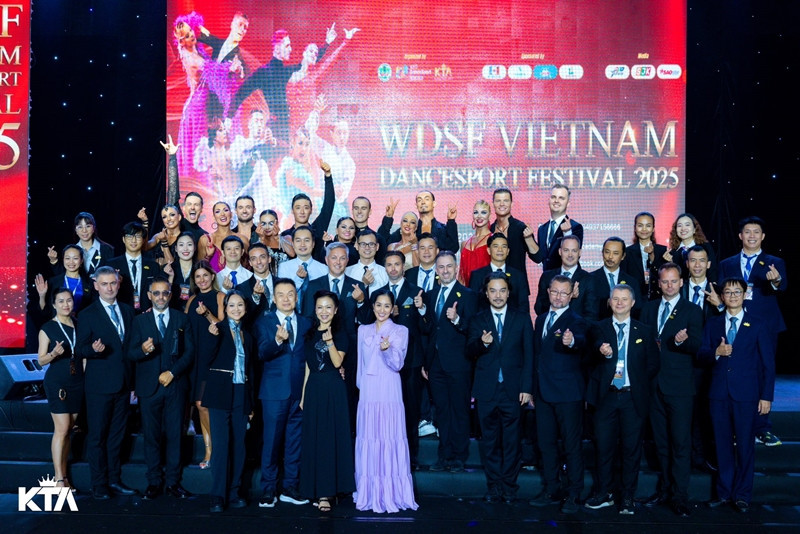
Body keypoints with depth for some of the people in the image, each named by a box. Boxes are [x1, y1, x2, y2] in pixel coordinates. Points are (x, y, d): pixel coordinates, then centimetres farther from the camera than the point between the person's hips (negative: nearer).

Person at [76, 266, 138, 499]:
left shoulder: (128, 311, 9)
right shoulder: (87, 315, -4)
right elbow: (80, 349, -6)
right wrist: (94, 349, -27)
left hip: (123, 383, 5)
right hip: (99, 384, -5)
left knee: (117, 434, 13)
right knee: (97, 436, 1)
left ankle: (114, 479, 23)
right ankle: (99, 484, 9)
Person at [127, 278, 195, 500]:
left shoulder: (182, 320, 8)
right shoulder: (139, 321, 8)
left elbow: (190, 352, 3)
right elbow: (131, 354, 0)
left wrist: (172, 372, -10)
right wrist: (143, 350, -23)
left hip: (175, 385, 0)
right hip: (149, 387, 0)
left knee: (175, 434, 2)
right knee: (151, 436, 4)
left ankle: (173, 482, 9)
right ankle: (154, 482, 11)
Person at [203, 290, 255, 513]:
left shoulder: (247, 336, 15)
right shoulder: (218, 329, 0)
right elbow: (208, 358, -12)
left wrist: (251, 403, 16)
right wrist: (212, 337, -29)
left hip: (241, 394, 5)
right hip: (221, 393, -5)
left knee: (238, 445, 6)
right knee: (220, 444, -7)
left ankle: (233, 493, 14)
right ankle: (218, 496, -3)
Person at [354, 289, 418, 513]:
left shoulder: (400, 331, 2)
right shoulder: (363, 330, 13)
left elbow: (397, 364, -9)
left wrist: (387, 349, -27)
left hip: (389, 393, -3)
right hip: (367, 392, 3)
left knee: (391, 439, -4)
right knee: (368, 439, 4)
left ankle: (392, 493, 3)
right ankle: (369, 493, 13)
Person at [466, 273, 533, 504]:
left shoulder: (522, 319, 6)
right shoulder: (478, 320, 9)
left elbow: (529, 355, 3)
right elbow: (470, 351, 0)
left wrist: (527, 388, -3)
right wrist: (482, 343, -22)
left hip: (512, 390, -1)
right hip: (486, 390, 1)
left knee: (511, 440, 3)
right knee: (489, 441, 5)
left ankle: (509, 486, 14)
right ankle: (494, 486, 15)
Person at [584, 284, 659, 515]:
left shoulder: (644, 331, 7)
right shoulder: (599, 328, 4)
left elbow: (653, 364, 8)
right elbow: (594, 352, -16)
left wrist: (639, 384, -3)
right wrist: (602, 352, -38)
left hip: (633, 398, 0)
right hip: (606, 395, 0)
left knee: (632, 448, 4)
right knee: (604, 446, 5)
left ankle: (627, 497, 14)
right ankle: (604, 494, 18)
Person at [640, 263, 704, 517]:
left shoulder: (692, 311, 0)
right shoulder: (649, 308, 13)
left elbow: (696, 346, -9)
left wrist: (682, 341, -30)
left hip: (680, 385, -4)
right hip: (654, 384, 4)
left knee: (681, 443, -5)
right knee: (661, 442, 13)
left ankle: (679, 497, 0)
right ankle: (664, 489, 24)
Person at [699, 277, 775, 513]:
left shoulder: (758, 324, 2)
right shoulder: (713, 324, 11)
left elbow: (768, 362, 0)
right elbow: (701, 354, 8)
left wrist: (767, 396, -5)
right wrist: (716, 352, -15)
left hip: (746, 394, -3)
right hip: (719, 393, 3)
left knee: (745, 445, 2)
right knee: (723, 444, 8)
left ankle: (742, 495, 12)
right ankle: (724, 493, 18)